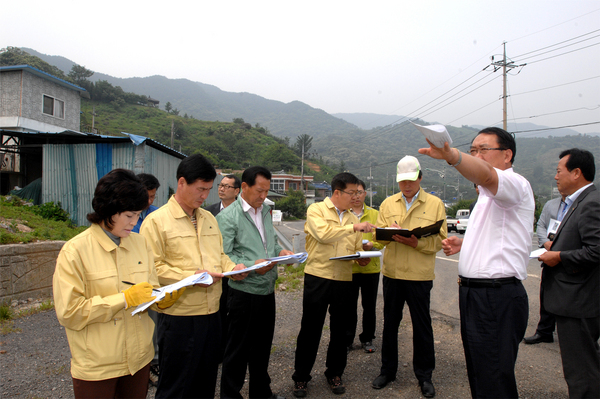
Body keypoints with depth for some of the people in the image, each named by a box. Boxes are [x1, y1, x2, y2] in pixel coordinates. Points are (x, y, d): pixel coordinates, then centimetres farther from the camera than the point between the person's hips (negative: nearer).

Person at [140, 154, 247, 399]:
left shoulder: (209, 218, 12)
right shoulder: (157, 221, -10)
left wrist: (232, 268, -1)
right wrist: (192, 277, -21)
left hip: (211, 314, 7)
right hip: (179, 317, -6)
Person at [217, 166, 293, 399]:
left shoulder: (265, 212, 11)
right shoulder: (228, 216, -13)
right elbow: (223, 256, -18)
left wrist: (280, 251, 1)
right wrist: (252, 265, -27)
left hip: (267, 290, 7)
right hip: (244, 292, -7)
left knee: (263, 345, 20)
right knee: (238, 349, 7)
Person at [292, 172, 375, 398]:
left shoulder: (352, 218, 14)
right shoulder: (316, 210, -3)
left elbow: (356, 249, 19)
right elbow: (324, 233, -21)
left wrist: (361, 258, -3)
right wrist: (354, 227, -18)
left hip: (344, 280, 5)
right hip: (317, 278, -5)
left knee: (339, 330, 13)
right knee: (310, 329, 5)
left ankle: (334, 374, 31)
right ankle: (301, 377, 21)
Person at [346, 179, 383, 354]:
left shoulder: (375, 214, 8)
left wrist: (371, 244, -18)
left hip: (371, 268, 2)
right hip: (348, 267, -1)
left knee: (369, 306, 10)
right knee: (349, 306, 5)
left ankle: (367, 339, 26)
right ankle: (347, 340, 20)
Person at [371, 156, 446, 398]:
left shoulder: (435, 204, 1)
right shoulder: (388, 203, 9)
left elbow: (440, 240, -5)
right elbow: (378, 234, 5)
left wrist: (416, 242, -23)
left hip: (420, 275, -2)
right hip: (392, 273, 3)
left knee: (422, 326, 8)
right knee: (390, 323, 13)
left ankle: (424, 375, 25)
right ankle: (388, 370, 29)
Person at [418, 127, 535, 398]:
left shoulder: (515, 184, -13)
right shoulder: (488, 194, 19)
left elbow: (485, 175, -38)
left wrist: (451, 155, -55)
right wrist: (463, 244, 14)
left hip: (497, 298, -10)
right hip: (474, 293, 10)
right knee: (478, 375, 21)